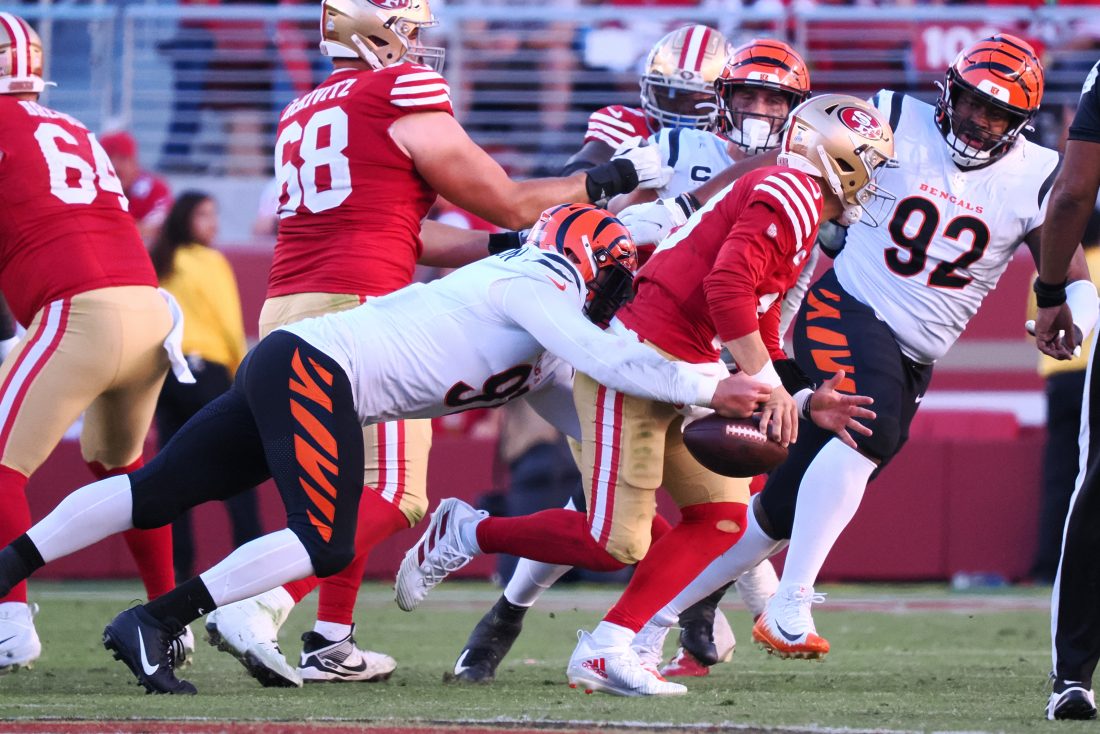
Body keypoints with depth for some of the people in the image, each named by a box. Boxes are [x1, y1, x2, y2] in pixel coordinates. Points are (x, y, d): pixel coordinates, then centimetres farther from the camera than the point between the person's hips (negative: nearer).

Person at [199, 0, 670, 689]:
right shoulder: (404, 93, -4)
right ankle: (259, 608, -20)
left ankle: (330, 641, 20)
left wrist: (508, 245, 25)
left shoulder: (303, 112, 20)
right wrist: (616, 179, 14)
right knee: (391, 496, -6)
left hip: (286, 314, 8)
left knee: (353, 484, 22)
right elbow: (508, 203, 3)